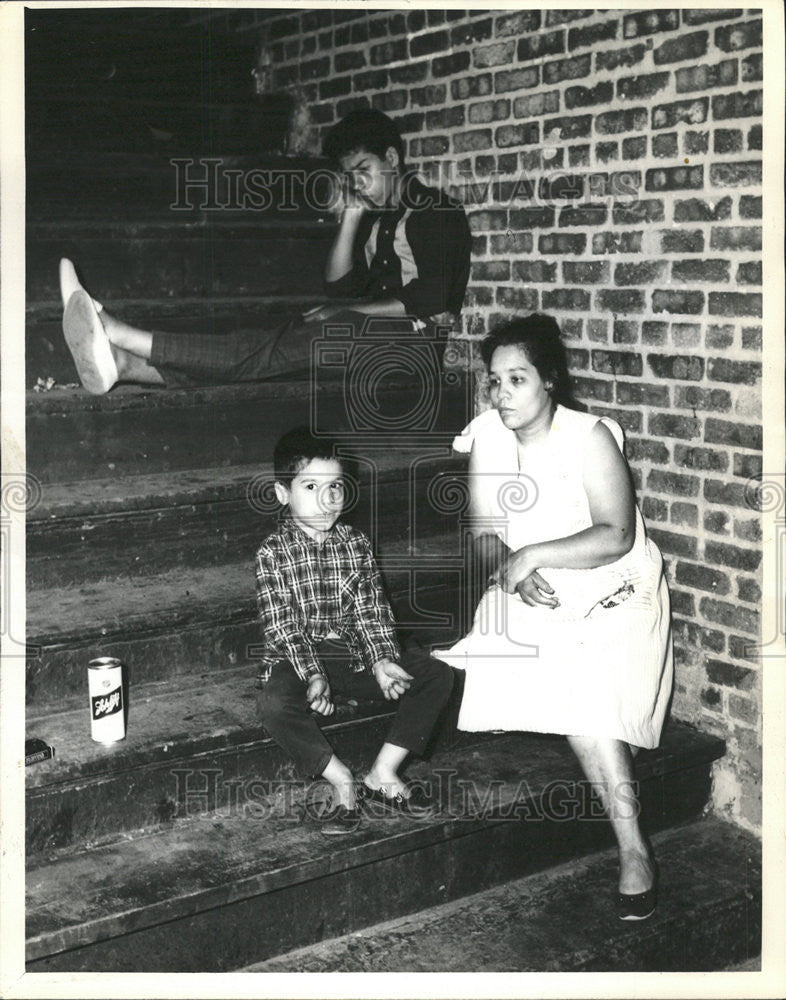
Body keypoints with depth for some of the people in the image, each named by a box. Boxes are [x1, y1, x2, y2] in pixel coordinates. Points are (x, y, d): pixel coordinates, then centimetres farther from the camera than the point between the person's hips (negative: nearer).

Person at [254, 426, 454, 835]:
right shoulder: (273, 553, -7)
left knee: (437, 674, -12)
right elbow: (281, 625, -13)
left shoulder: (356, 543, 4)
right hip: (296, 658, -4)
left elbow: (371, 611, 2)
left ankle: (382, 774, -8)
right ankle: (342, 783, -17)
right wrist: (312, 676, -26)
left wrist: (382, 661, -15)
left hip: (353, 653, 4)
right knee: (273, 705, -37)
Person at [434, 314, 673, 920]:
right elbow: (484, 534, -1)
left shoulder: (589, 437, -15)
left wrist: (531, 555, -27)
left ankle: (635, 853, -11)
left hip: (614, 598, -5)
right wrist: (511, 572, -22)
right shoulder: (485, 437, -1)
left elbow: (616, 536, -22)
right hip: (531, 598, 6)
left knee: (585, 703, -21)